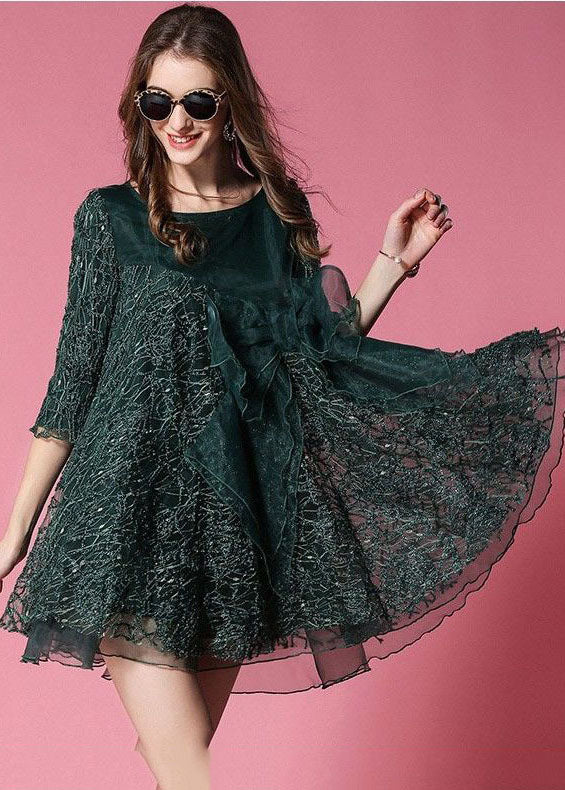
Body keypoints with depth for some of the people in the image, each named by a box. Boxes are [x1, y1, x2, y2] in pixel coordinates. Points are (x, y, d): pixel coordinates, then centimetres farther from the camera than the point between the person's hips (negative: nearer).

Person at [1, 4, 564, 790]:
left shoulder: (278, 210, 7)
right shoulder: (111, 216, 1)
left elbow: (319, 351, 10)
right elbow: (74, 378, 3)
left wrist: (394, 263, 2)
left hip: (245, 501, 3)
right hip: (139, 504, -2)